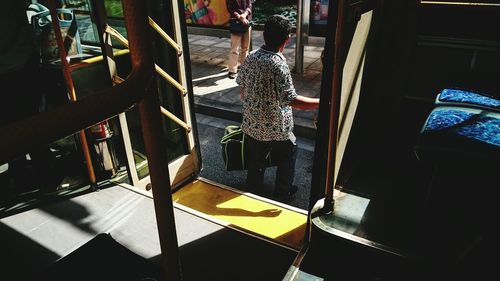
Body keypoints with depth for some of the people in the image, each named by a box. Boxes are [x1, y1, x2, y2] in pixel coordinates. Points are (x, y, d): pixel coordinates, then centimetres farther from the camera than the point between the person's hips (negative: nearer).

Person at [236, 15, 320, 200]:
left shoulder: (250, 57, -6)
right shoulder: (278, 65, -26)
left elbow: (242, 88, 5)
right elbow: (292, 100, -31)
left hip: (252, 123, 6)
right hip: (276, 127, -5)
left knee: (256, 157, 24)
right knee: (288, 156, 21)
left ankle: (252, 189, 42)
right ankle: (282, 193, 35)